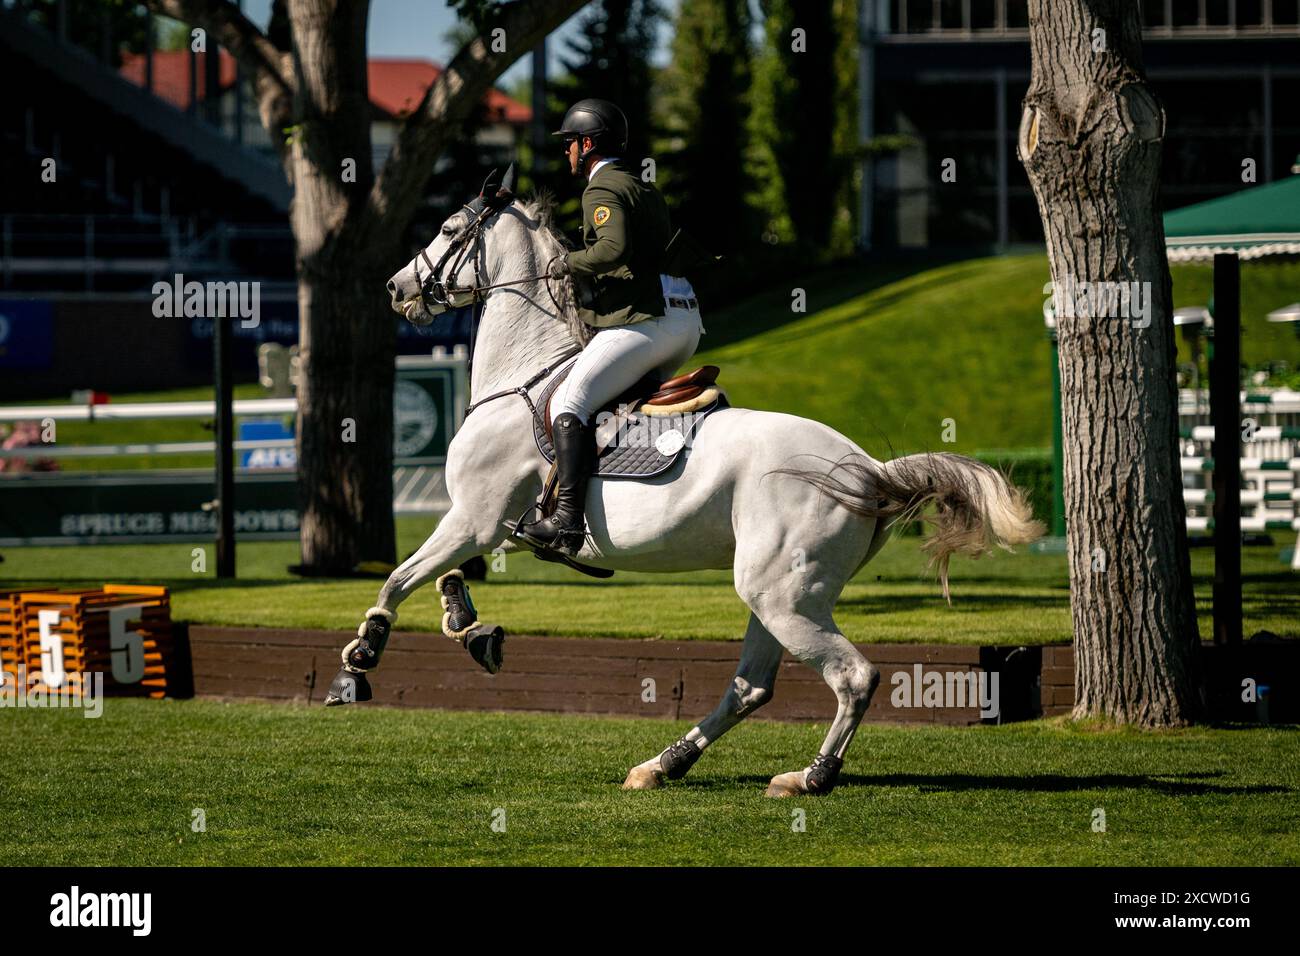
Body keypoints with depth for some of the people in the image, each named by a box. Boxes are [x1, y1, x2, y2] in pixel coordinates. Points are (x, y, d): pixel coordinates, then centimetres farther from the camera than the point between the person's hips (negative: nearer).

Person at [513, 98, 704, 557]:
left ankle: (567, 518, -31)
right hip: (686, 321, 10)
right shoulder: (646, 189, 26)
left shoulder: (603, 189, -4)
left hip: (642, 320, -10)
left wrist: (569, 263, -6)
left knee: (569, 402, -16)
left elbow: (614, 249, -22)